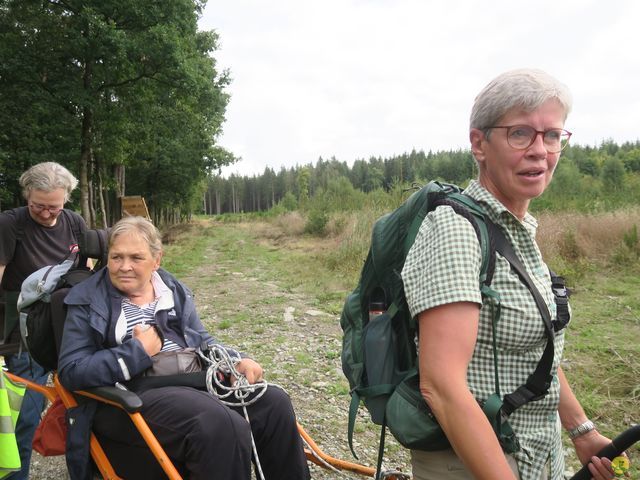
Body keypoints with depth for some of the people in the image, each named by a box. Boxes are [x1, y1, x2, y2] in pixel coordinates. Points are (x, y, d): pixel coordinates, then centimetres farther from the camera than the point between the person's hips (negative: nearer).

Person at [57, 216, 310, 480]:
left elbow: (202, 341, 20)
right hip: (130, 398, -6)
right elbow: (71, 371, -8)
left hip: (192, 382, 6)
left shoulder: (174, 291, 16)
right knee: (224, 426, -32)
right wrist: (139, 351, -14)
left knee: (273, 402, -8)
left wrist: (237, 360, 0)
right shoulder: (88, 302, 1)